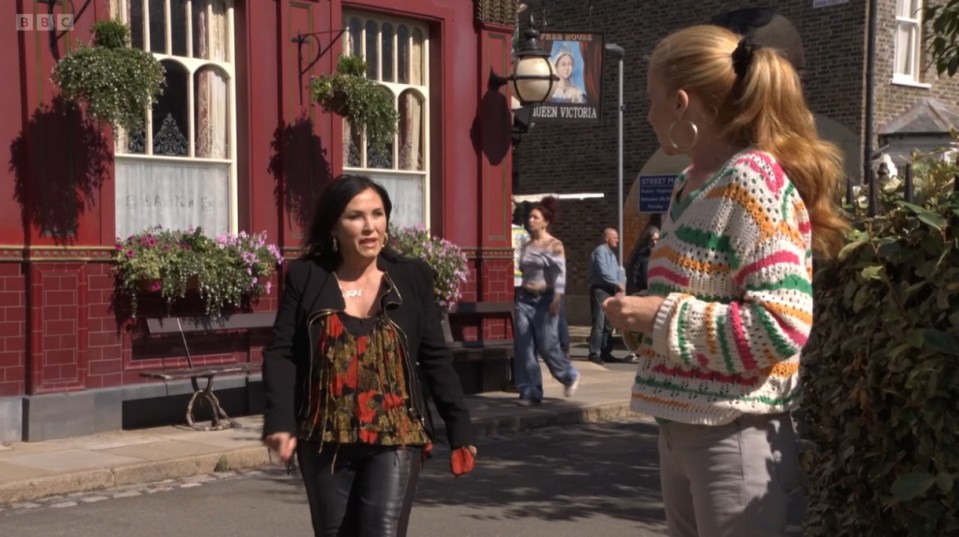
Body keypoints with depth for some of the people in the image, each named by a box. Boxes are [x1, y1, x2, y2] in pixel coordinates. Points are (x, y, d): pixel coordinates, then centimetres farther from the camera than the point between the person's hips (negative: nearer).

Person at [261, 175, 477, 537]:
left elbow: (436, 359, 5)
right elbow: (281, 354, -2)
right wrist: (280, 421, -16)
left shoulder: (412, 278, 3)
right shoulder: (305, 278, 2)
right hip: (326, 440, 1)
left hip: (395, 438, -1)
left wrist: (459, 428, 3)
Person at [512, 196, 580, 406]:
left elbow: (560, 273, -14)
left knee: (547, 346, -1)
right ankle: (529, 392, 5)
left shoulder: (555, 245, -7)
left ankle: (569, 376, 26)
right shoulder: (527, 245, 11)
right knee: (523, 347, -1)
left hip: (545, 299, -6)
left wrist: (557, 299, -24)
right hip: (524, 298, 6)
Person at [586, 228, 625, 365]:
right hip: (600, 290, -9)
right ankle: (594, 354, -12)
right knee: (599, 323, -12)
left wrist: (619, 284, 0)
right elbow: (603, 273, -17)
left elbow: (616, 272, 19)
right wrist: (618, 284, -10)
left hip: (610, 291, 9)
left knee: (608, 324, 10)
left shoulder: (612, 253, 21)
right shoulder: (600, 251, -9)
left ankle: (605, 352, 15)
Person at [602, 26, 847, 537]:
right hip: (679, 427, 8)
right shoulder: (690, 184, 9)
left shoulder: (754, 180, -15)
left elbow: (782, 326, -23)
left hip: (737, 435, -8)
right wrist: (642, 313, 6)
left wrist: (659, 316, -19)